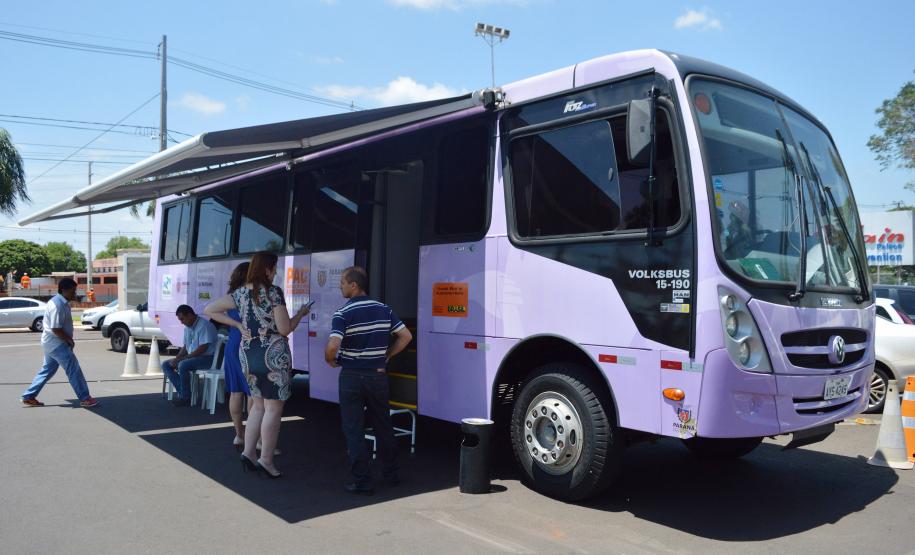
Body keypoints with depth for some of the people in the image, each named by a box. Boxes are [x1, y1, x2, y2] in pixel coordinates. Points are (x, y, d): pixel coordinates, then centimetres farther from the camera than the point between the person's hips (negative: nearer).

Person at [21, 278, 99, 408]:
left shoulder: (62, 303, 11)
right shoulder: (57, 305, -21)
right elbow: (56, 329, -25)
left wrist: (69, 339, 10)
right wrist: (69, 340, -14)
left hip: (52, 343, 10)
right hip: (56, 343, -10)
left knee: (47, 370, 18)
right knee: (74, 369, -8)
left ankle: (28, 397, 26)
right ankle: (85, 398, -4)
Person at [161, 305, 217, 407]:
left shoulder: (204, 325, -16)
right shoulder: (187, 328, 13)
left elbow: (202, 348, -22)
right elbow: (185, 347, 19)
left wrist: (181, 359, -21)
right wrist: (176, 359, -2)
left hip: (207, 358, -10)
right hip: (191, 357, 10)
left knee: (183, 365, -33)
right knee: (166, 365, -1)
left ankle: (185, 397, -18)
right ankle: (182, 392, -10)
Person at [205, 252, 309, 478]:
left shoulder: (241, 293, 7)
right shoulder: (273, 292, -12)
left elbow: (210, 310, 12)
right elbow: (284, 329, -13)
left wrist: (238, 324, 11)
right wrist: (300, 314, 4)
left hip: (247, 355, 7)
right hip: (273, 355, -7)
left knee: (259, 405, 19)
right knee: (274, 408, 2)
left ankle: (248, 452, 19)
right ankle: (266, 460, 4)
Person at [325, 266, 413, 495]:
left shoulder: (343, 314, -13)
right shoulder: (383, 309, 2)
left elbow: (332, 346, -25)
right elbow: (406, 336, 2)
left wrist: (331, 361, -4)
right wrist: (387, 356, 10)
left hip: (352, 377, -4)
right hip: (378, 376, 5)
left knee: (354, 430, 5)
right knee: (383, 426, 18)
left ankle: (362, 482, 8)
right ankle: (391, 473, 29)